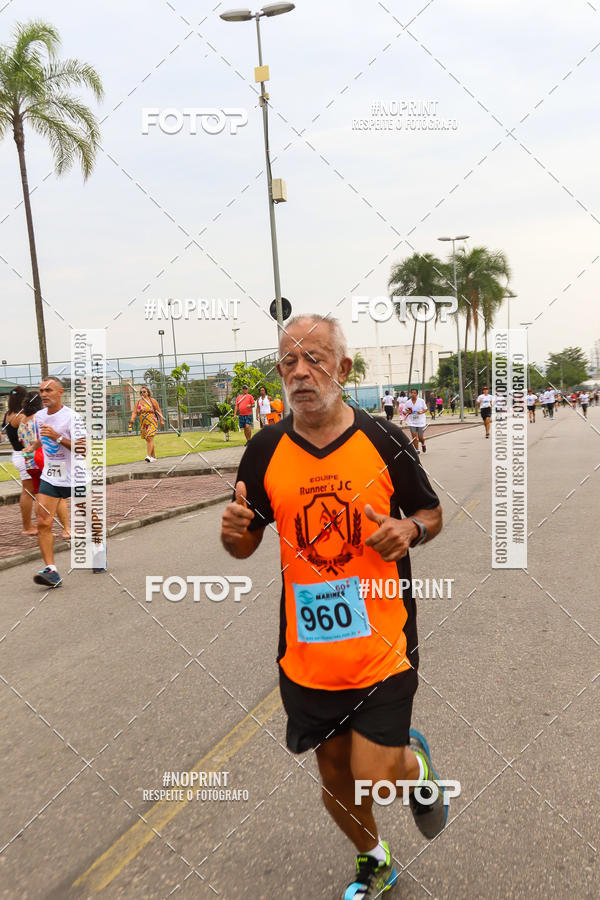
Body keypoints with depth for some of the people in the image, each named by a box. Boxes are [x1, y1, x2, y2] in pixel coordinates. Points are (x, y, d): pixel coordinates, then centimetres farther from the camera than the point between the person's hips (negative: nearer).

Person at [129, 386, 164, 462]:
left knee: (150, 438, -18)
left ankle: (149, 456, -26)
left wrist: (161, 420, -2)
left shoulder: (152, 400, 1)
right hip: (143, 423, 5)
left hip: (152, 422, -5)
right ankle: (153, 457, 19)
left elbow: (158, 411, 2)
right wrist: (132, 419, -18)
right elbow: (134, 412, 2)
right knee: (148, 440, 9)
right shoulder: (138, 402, 9)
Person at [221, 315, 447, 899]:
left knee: (376, 776, -2)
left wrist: (409, 529, -17)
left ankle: (417, 761, 36)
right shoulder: (265, 450, -4)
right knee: (334, 776, 18)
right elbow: (245, 545, 5)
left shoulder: (383, 440, -8)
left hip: (382, 647, -2)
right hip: (307, 653, 3)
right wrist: (234, 533, -18)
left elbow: (432, 511, 5)